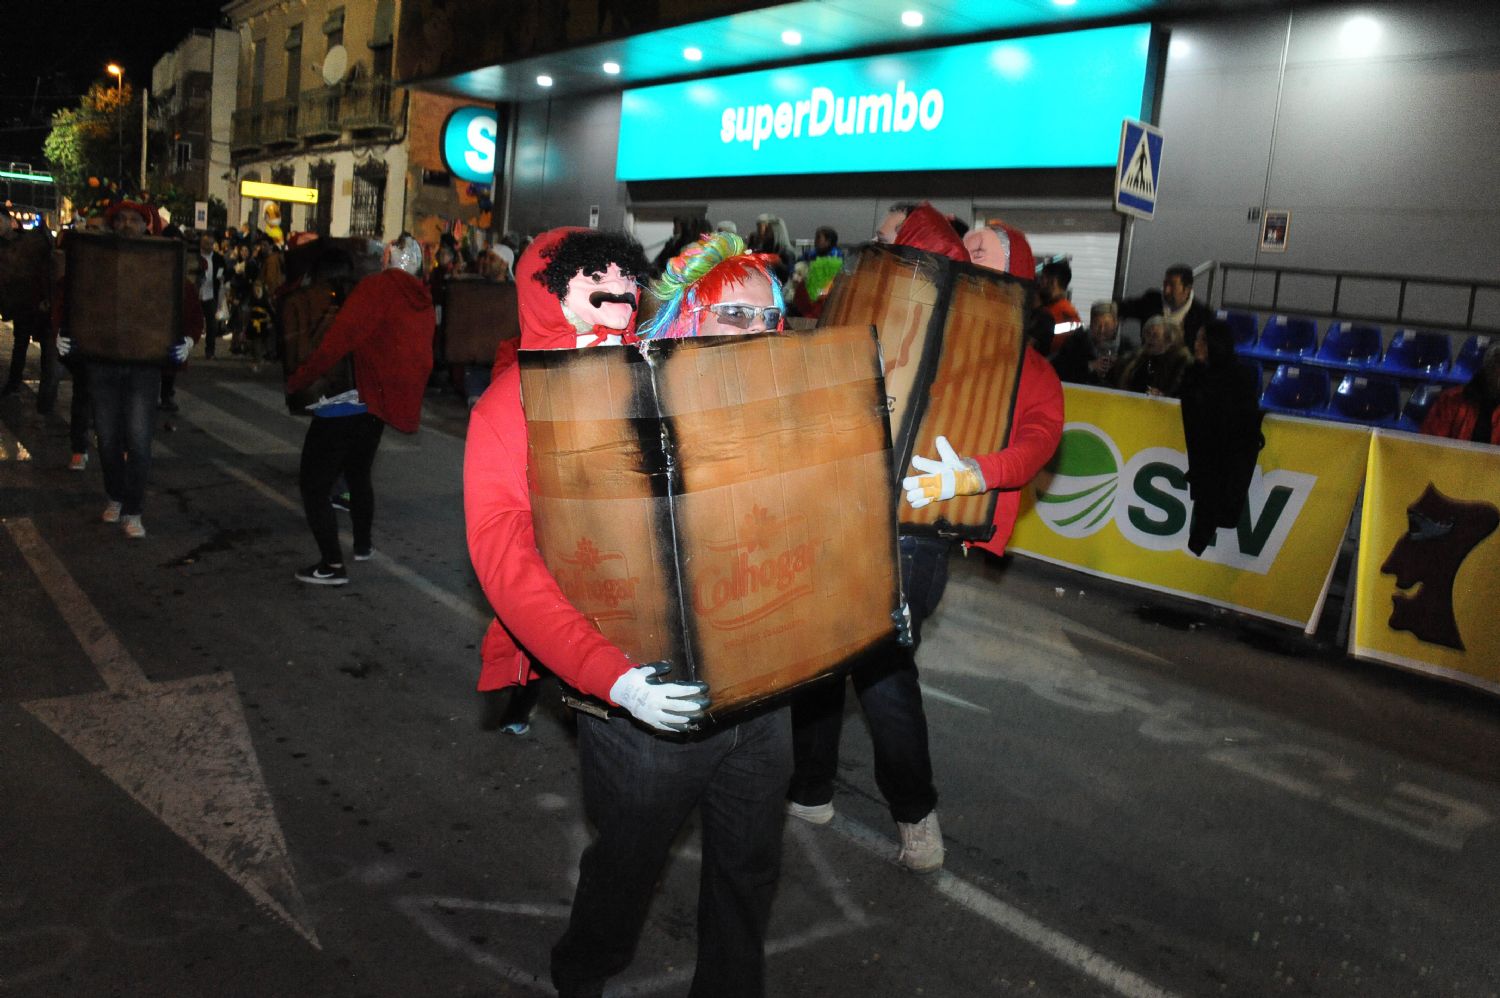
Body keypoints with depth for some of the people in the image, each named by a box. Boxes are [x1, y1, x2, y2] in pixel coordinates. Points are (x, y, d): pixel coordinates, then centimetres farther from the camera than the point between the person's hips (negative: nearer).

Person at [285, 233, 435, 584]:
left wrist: (297, 381, -16)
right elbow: (422, 360, 11)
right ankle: (363, 545, 41)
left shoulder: (375, 288, -15)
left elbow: (337, 342, -23)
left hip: (343, 405, -8)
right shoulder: (423, 303, 6)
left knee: (314, 485, 1)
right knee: (358, 475, 28)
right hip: (377, 406, 8)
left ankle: (332, 565, 0)